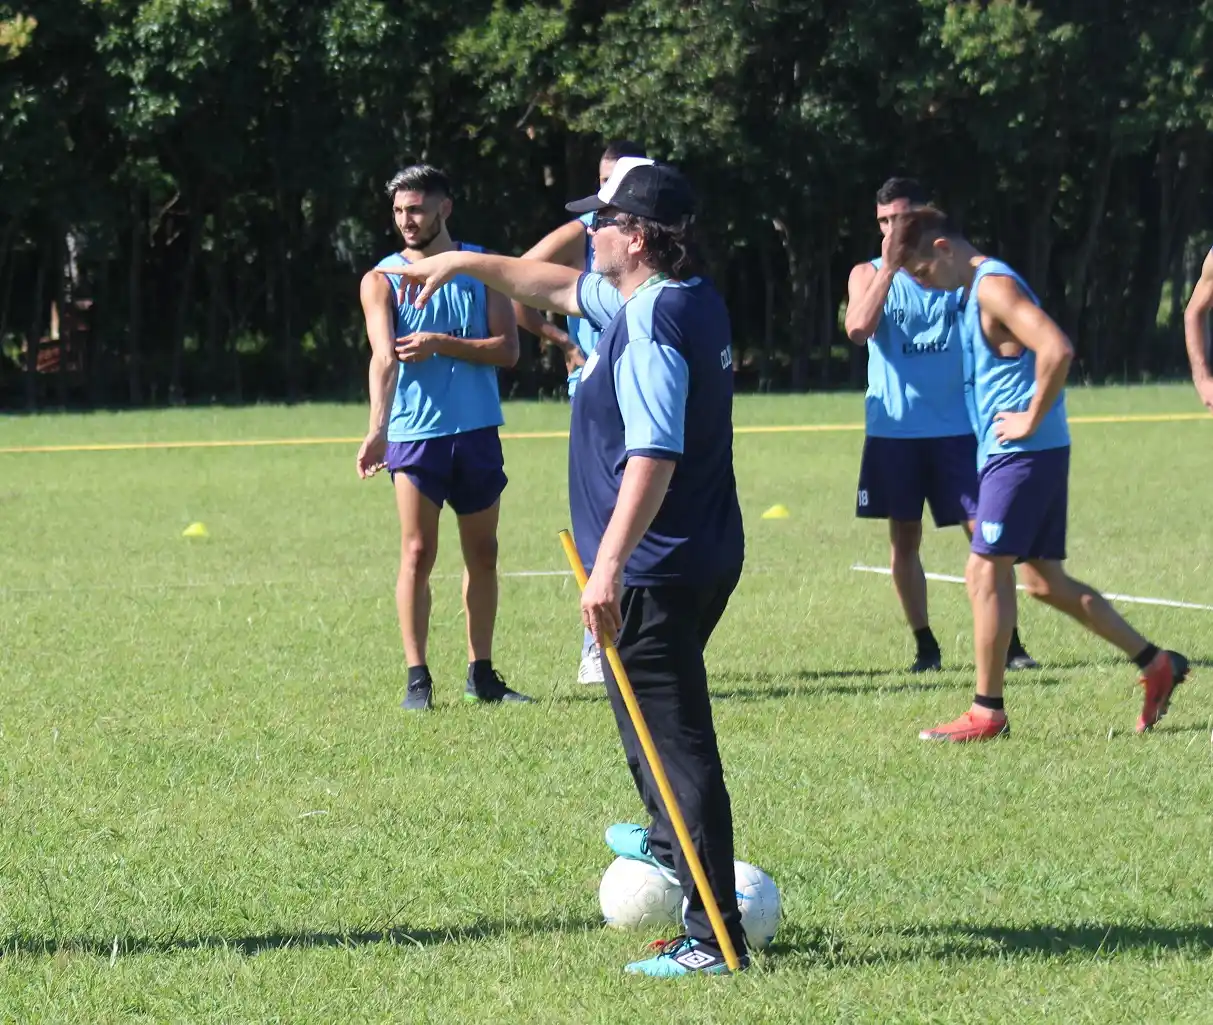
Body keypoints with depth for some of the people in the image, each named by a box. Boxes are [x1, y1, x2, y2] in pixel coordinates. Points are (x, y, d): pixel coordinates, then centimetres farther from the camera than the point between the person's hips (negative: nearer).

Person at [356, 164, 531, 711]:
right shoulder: (381, 280, -1)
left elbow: (507, 349, -2)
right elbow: (384, 357, -16)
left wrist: (440, 344, -15)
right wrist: (377, 430, -30)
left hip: (478, 432, 3)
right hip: (414, 434, -3)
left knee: (483, 553, 10)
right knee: (417, 553, -6)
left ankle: (481, 673, 19)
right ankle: (417, 677, -1)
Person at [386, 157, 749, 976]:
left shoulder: (651, 325, -21)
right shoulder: (693, 300, 10)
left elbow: (654, 456, -32)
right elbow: (562, 288, 27)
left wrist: (609, 564, -37)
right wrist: (469, 263, 34)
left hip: (656, 571, -10)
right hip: (706, 560, 10)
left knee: (674, 739, -7)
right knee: (656, 720, 32)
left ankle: (714, 937, -6)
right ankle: (669, 842, 52)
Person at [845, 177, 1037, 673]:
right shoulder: (869, 274, 4)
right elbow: (858, 330, -15)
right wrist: (889, 266, -17)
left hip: (955, 428, -1)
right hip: (893, 429, 1)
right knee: (903, 538, 3)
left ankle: (1010, 642, 0)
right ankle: (925, 645, 12)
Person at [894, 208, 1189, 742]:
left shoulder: (993, 286, -15)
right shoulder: (977, 291, 17)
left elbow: (1057, 350, -28)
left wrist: (1031, 420, -20)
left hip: (1023, 453, -10)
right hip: (1023, 455, 10)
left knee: (986, 572, -7)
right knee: (1044, 578, 13)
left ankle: (986, 712, -1)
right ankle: (1155, 664, 17)